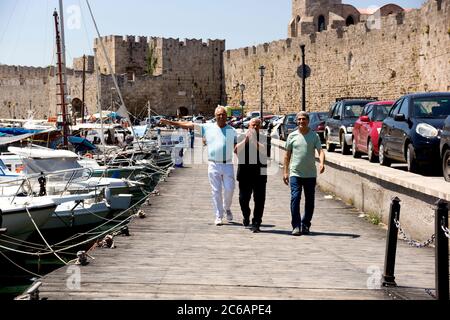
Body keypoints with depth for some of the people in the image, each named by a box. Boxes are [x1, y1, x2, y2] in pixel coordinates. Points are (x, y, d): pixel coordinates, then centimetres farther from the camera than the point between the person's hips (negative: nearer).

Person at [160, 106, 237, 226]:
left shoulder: (232, 130, 8)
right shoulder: (208, 128, 6)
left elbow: (236, 148, 9)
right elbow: (189, 125, 4)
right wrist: (171, 123, 2)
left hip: (228, 165, 0)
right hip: (214, 165, 0)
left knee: (229, 189, -1)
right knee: (216, 191, 2)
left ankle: (227, 208, 27)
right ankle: (218, 216, 10)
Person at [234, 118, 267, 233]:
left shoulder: (263, 138, 5)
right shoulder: (242, 137, 9)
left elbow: (264, 150, -13)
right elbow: (236, 150, -5)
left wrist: (254, 140, -18)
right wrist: (246, 139, -14)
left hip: (259, 173, -1)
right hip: (244, 172, 1)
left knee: (259, 200, -4)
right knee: (243, 198, 8)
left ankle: (256, 223, 2)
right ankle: (246, 216, 35)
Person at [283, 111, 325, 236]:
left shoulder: (314, 136, 3)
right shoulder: (292, 136, 6)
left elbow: (320, 151, -7)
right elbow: (287, 155, 11)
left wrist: (322, 163, -27)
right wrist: (285, 172, 7)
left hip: (310, 174, 1)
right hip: (295, 173, -1)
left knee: (310, 201, 7)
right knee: (295, 198, -13)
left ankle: (305, 225, 21)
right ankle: (296, 226, -9)